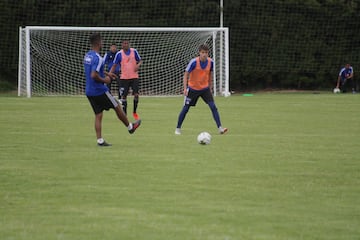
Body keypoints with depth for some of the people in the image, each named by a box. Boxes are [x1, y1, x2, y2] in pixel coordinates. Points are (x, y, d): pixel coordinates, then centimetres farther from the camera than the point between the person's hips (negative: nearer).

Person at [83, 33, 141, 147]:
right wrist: (104, 80, -14)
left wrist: (106, 73, 29)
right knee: (117, 107, 12)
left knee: (98, 115, 9)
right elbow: (94, 75, -30)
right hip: (100, 91, -8)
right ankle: (130, 127, 29)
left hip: (89, 91, 8)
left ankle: (100, 140, 4)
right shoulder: (98, 58, -22)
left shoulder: (87, 55, 8)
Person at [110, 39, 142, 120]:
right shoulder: (119, 54, -3)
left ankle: (134, 112, 12)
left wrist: (138, 65, -12)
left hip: (134, 77, 1)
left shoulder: (134, 51, 1)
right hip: (124, 78, -1)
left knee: (136, 94, -8)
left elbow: (140, 60, 11)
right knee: (123, 96, -2)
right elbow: (114, 65, 1)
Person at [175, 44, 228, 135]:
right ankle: (178, 128, 17)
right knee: (185, 108, 2)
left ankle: (220, 128, -12)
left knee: (213, 107, -12)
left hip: (205, 88, 2)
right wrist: (185, 88, -24)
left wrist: (210, 88, 14)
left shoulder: (210, 62, -8)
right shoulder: (194, 62, -20)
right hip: (192, 88, -2)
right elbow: (186, 75, -14)